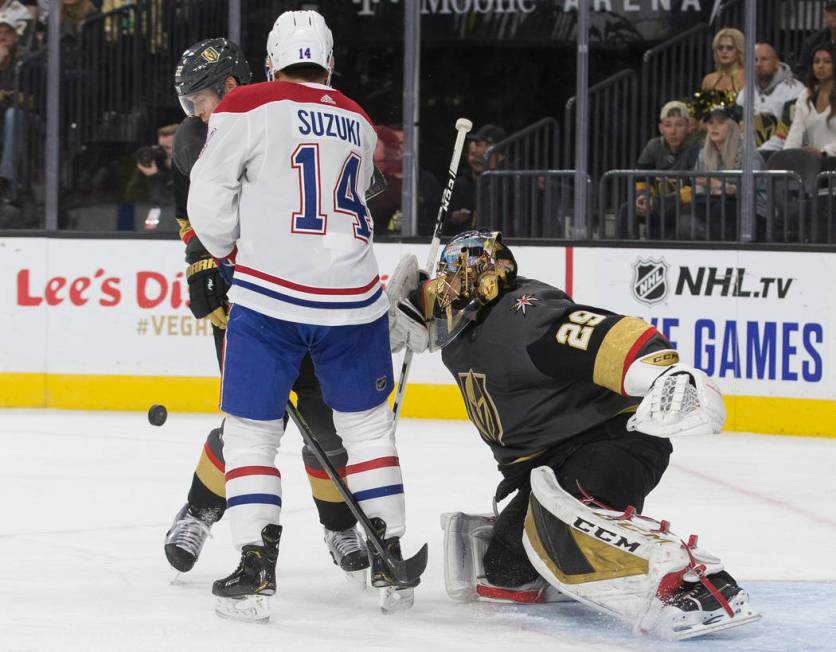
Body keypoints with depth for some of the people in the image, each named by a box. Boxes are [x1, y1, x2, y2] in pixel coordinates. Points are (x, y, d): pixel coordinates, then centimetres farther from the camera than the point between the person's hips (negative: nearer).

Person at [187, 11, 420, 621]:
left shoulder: (249, 107, -2)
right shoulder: (358, 122, 15)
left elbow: (209, 199, -3)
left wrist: (231, 248, 17)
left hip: (271, 293, -4)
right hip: (354, 296, 4)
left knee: (251, 429, 5)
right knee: (368, 425, 19)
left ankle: (256, 571, -5)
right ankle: (391, 562, 18)